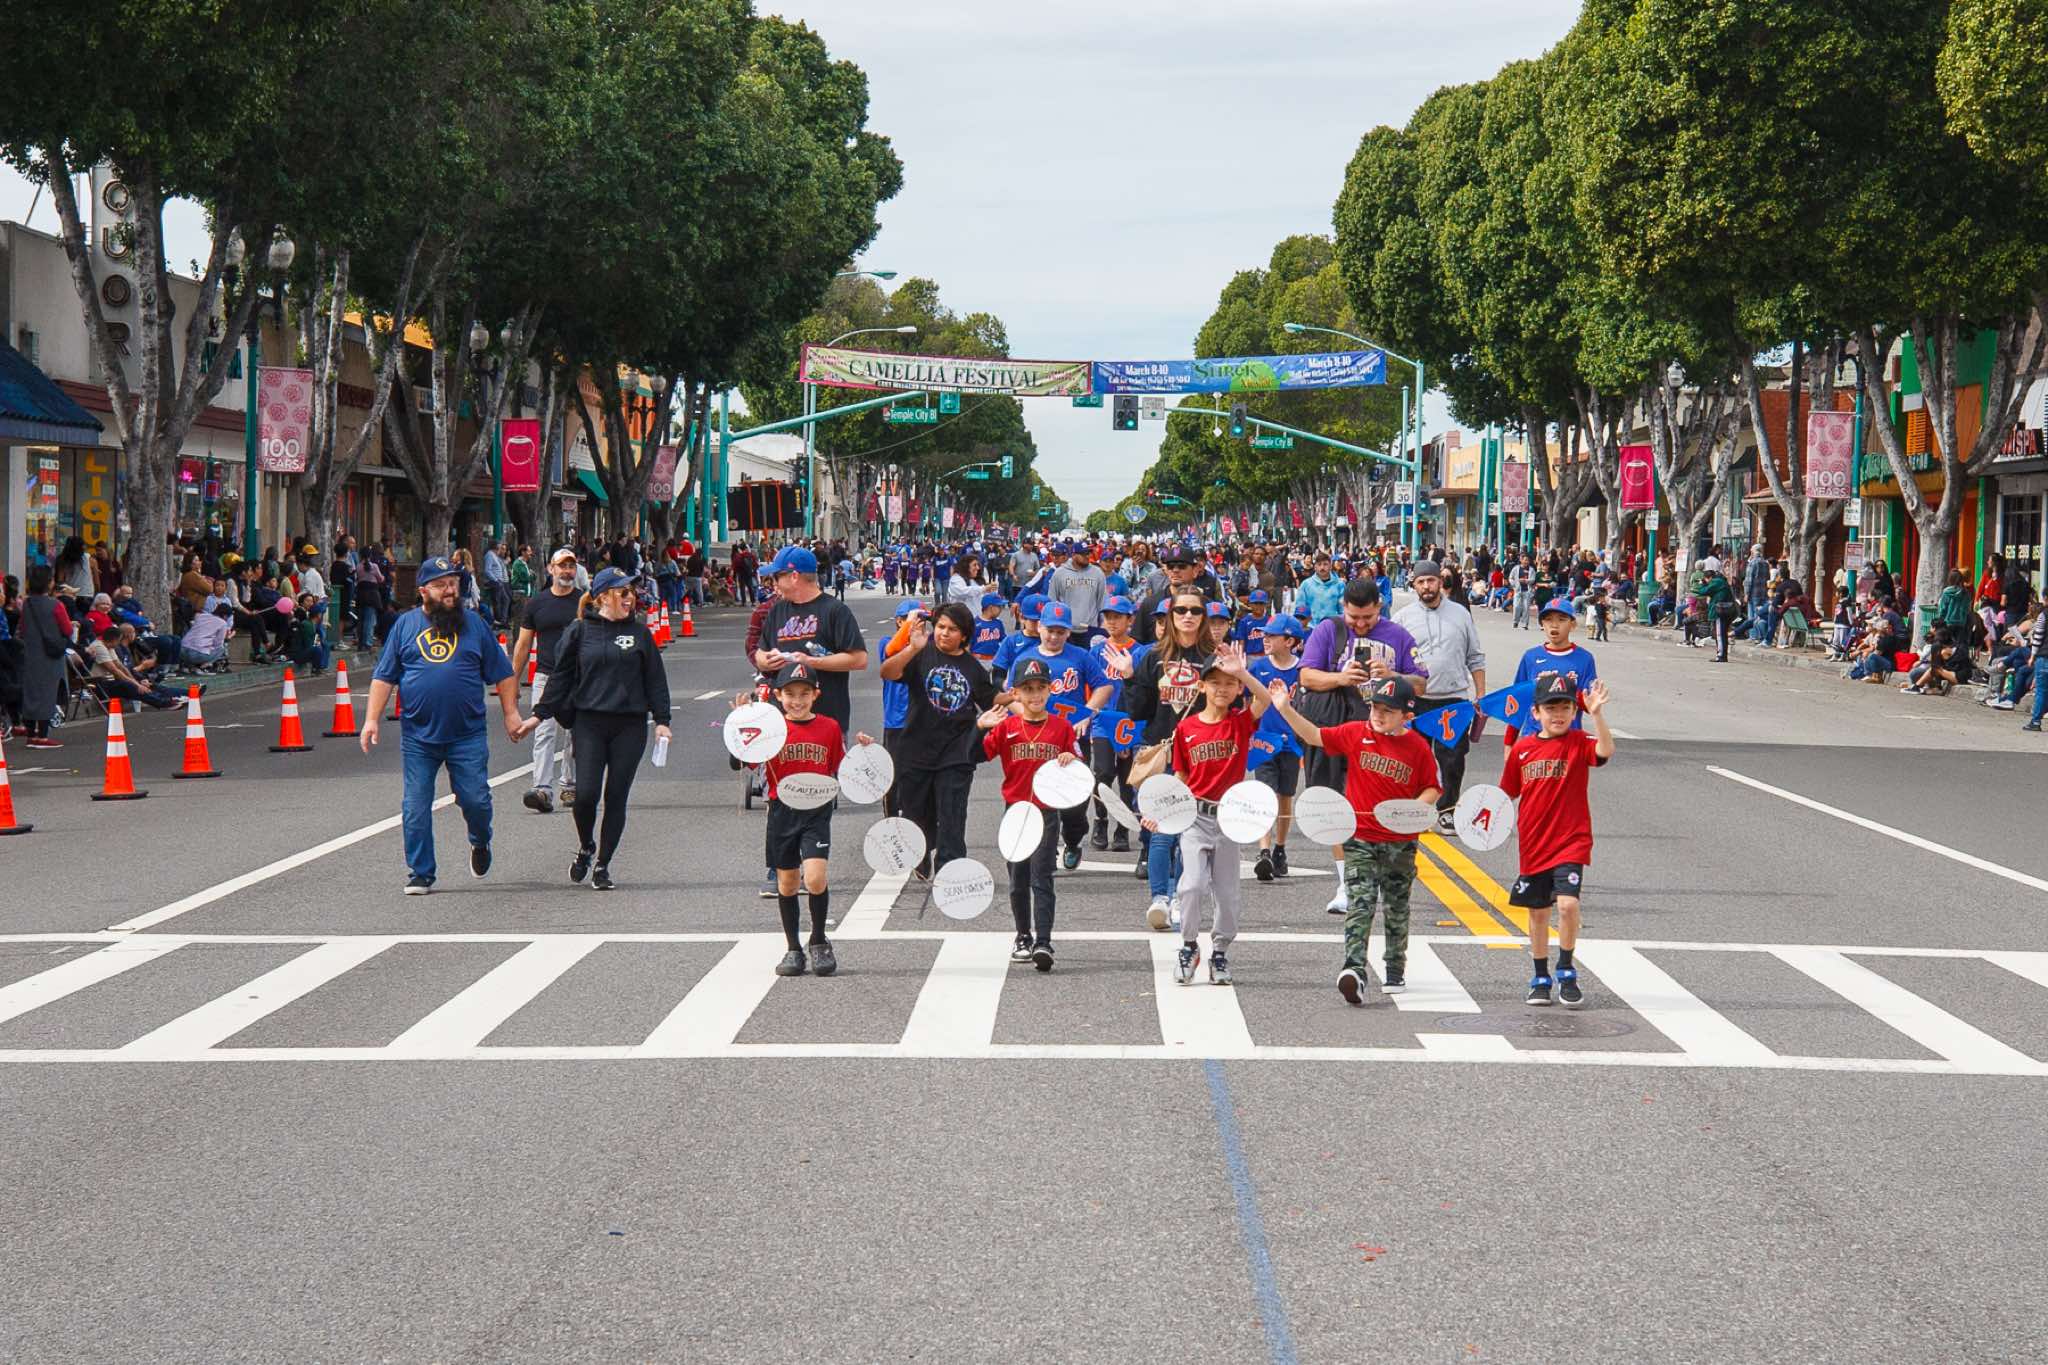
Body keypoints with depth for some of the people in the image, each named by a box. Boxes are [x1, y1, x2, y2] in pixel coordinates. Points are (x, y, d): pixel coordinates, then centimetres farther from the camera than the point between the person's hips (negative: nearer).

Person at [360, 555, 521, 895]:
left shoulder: (474, 624, 8)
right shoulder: (405, 625, 8)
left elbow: (502, 674, 11)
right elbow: (384, 677, 8)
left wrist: (511, 714, 4)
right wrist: (373, 719, 0)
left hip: (468, 736, 0)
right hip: (419, 737, 1)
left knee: (475, 799, -2)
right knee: (416, 809, 0)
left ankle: (480, 843, 29)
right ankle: (420, 874, 10)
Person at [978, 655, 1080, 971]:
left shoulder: (1062, 728, 1)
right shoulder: (1006, 727, 2)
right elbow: (978, 755, -5)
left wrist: (1071, 761, -14)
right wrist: (980, 728, -19)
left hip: (1048, 812, -2)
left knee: (1041, 879, -10)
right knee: (1018, 880, 12)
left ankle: (1043, 943, -16)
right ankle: (1024, 936, 27)